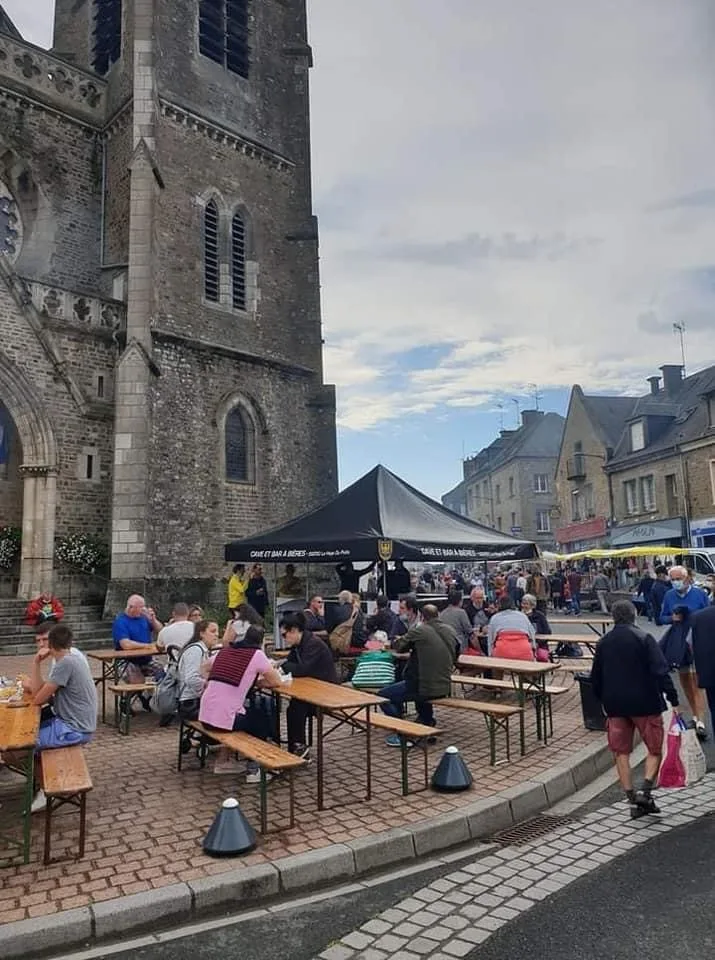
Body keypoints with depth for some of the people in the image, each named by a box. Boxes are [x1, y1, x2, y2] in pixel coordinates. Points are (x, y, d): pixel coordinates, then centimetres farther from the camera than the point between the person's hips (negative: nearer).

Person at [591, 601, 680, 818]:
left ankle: (632, 799, 13)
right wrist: (673, 700, -11)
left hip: (615, 705, 4)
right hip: (645, 703, -4)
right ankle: (645, 790, -6)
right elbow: (661, 672, -16)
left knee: (621, 752, 11)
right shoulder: (643, 638, -9)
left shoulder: (603, 642, 6)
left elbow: (595, 677, 13)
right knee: (655, 749, 10)